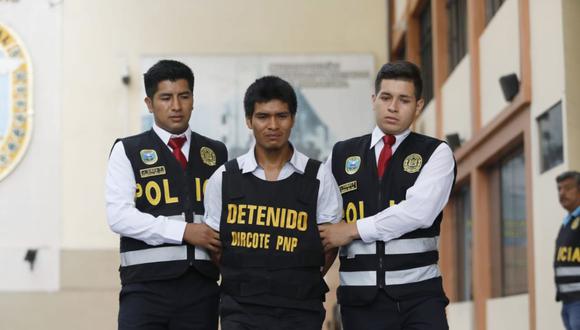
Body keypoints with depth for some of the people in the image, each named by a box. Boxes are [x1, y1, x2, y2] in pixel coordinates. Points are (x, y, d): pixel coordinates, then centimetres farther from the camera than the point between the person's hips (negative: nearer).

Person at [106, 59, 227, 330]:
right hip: (147, 284, -3)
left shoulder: (216, 153, 14)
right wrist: (183, 231, -14)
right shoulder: (128, 151, 3)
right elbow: (119, 216, -8)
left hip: (201, 284, 3)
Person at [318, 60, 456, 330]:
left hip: (419, 294, -2)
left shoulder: (436, 153, 3)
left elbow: (419, 211, -14)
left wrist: (354, 230, -11)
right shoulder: (341, 155, 11)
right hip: (360, 297, 2)